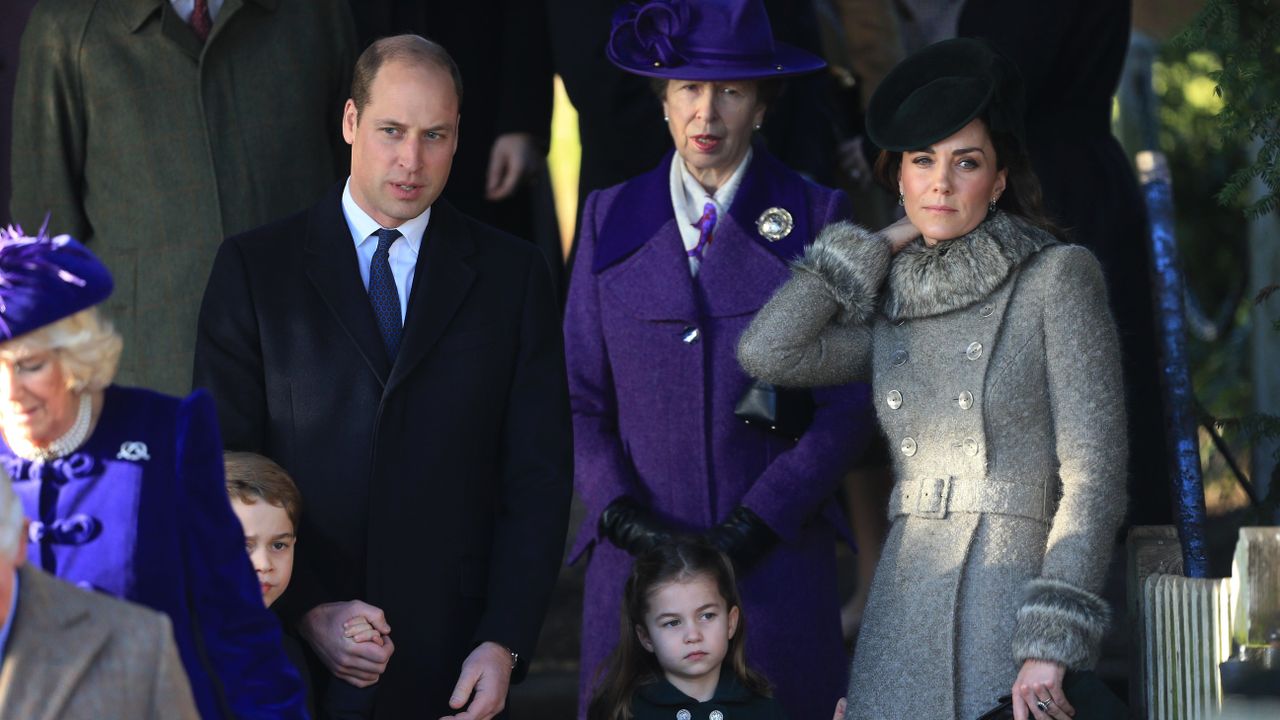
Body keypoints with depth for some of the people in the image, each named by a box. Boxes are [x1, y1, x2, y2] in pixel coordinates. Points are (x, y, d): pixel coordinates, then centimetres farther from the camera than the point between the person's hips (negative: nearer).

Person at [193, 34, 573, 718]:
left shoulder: (513, 273, 5)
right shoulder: (253, 267, 2)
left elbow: (539, 477, 3)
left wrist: (504, 643, -7)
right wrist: (305, 611, -12)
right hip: (284, 648, -1)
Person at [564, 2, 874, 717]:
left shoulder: (816, 217, 4)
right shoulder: (611, 220, 10)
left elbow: (847, 403, 0)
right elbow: (581, 395, 9)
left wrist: (756, 523, -9)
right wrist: (622, 515, -6)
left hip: (777, 558, -1)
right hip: (637, 558, 1)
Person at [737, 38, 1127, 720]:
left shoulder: (1056, 277, 0)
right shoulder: (889, 310, 16)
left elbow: (1093, 474, -5)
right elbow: (765, 351, 0)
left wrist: (1051, 643, -14)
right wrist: (883, 246, 8)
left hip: (1010, 605, -5)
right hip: (900, 606, 5)